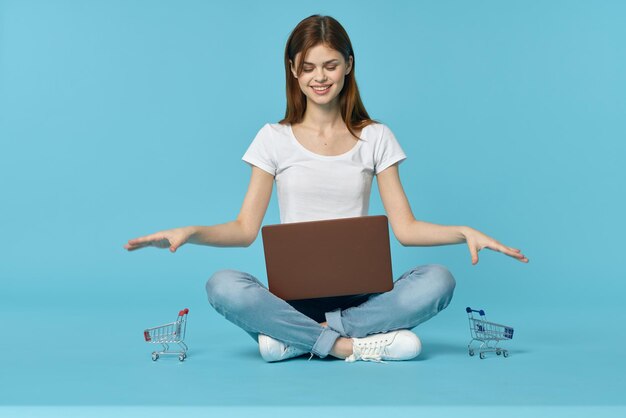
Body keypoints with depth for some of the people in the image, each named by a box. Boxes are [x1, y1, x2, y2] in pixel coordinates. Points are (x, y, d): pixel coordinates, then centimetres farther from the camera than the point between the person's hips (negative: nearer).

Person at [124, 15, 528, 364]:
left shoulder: (375, 138, 8)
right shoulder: (275, 139, 7)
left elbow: (405, 227, 3)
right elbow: (245, 228, 3)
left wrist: (464, 231, -14)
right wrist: (189, 232, -15)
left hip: (359, 294, 1)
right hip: (293, 294, -1)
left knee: (438, 280, -29)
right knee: (223, 286, -31)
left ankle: (296, 338, -24)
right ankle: (354, 345, -27)